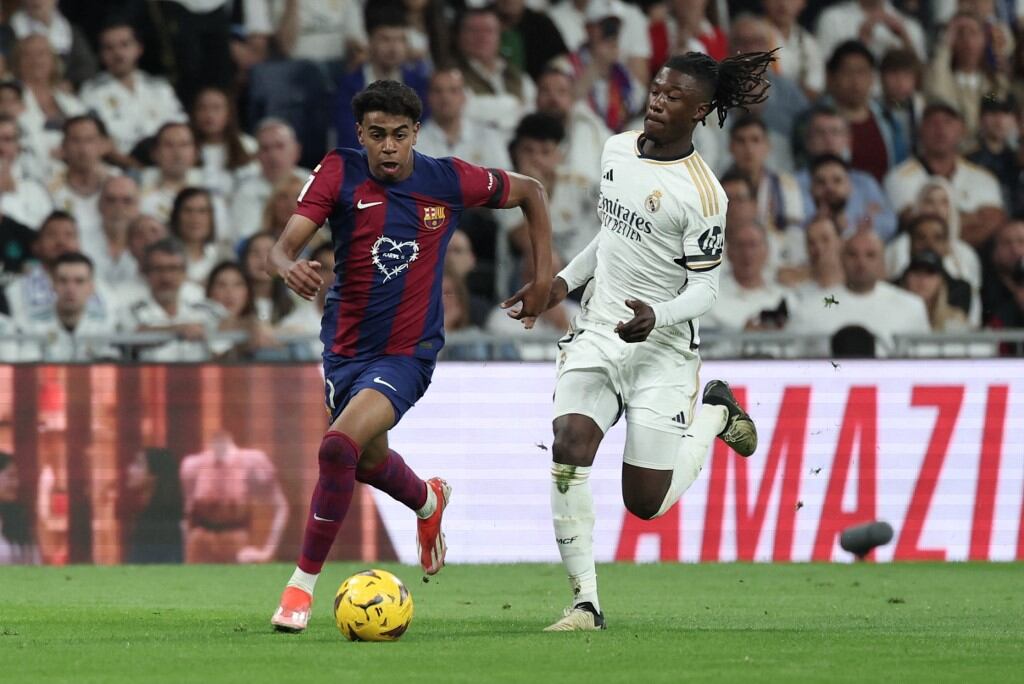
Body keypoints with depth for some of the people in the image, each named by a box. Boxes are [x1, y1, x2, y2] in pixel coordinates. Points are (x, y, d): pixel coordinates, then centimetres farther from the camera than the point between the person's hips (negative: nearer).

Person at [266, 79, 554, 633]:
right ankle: (428, 501, 61)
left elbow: (530, 192, 8)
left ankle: (303, 584, -13)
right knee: (368, 461, 24)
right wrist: (289, 267, -44)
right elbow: (283, 247, -19)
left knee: (339, 446, -25)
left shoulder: (449, 180, -10)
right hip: (345, 346, 3)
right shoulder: (340, 173, -11)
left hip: (407, 353, -3)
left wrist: (543, 279, 3)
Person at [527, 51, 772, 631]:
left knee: (647, 503, 0)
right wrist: (564, 282, 19)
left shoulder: (700, 193, -16)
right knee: (569, 443, -22)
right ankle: (586, 603, -16)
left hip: (661, 348, -5)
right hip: (597, 332, 5)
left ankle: (716, 415, 32)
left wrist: (657, 316, -31)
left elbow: (705, 289, -13)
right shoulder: (617, 149, 4)